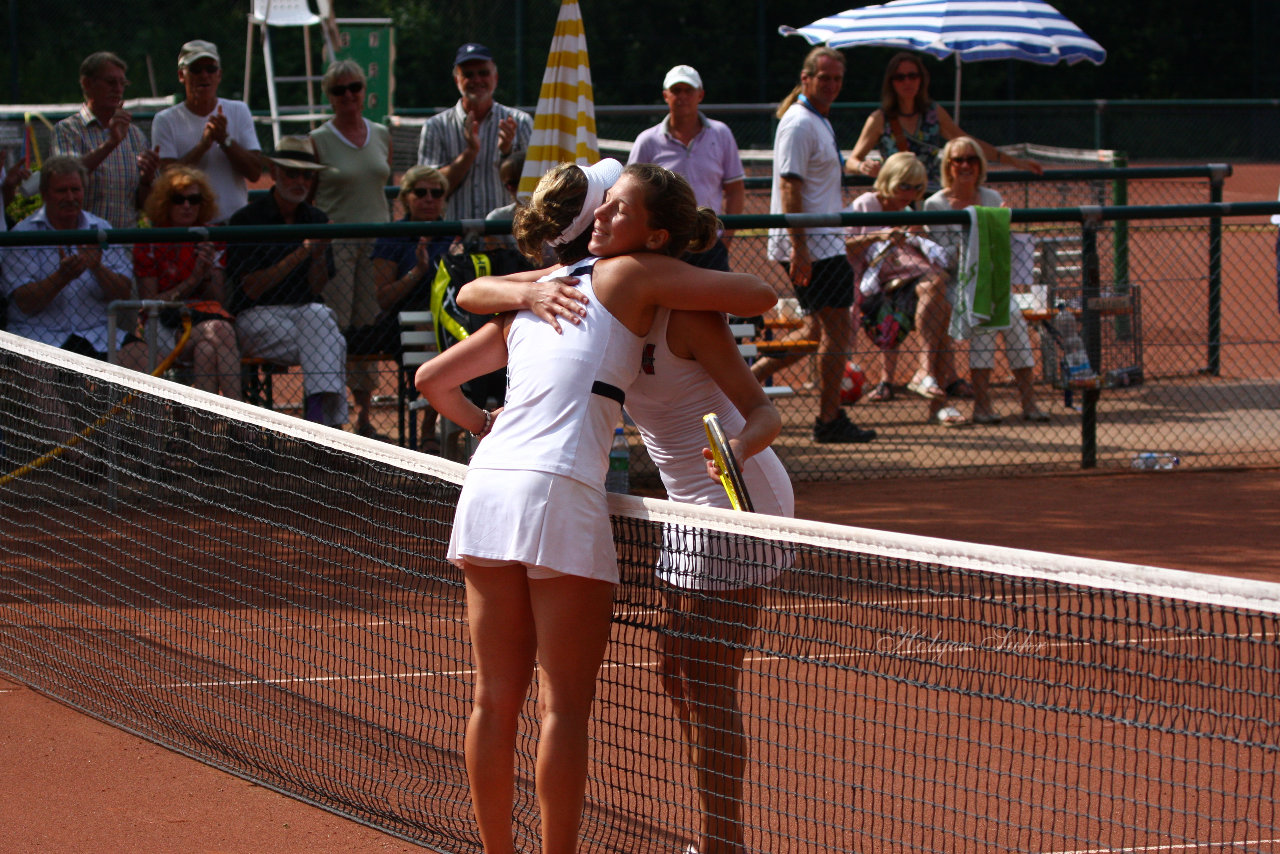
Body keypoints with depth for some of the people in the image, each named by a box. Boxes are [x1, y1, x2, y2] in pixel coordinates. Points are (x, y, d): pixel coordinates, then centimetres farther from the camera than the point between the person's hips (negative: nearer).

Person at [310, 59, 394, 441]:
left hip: (376, 240, 4)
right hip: (335, 243, -4)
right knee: (335, 329, -9)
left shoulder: (381, 135, 12)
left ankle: (364, 417, 11)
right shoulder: (318, 140, -1)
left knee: (368, 329, 5)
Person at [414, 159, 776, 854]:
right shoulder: (637, 277, 5)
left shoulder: (530, 302, 22)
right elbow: (760, 296, 6)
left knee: (495, 699, 11)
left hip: (487, 484, 6)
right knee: (565, 706, 0)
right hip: (559, 493, -6)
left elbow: (432, 379, 29)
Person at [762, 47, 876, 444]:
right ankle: (829, 420, -1)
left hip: (820, 240, 10)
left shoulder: (819, 122, 18)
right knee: (837, 326, -6)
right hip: (808, 242, -10)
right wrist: (799, 247, -25)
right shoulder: (799, 124, -14)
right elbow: (790, 188, -20)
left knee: (825, 329, 13)